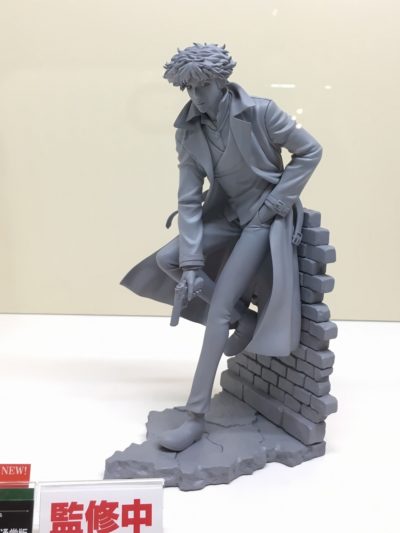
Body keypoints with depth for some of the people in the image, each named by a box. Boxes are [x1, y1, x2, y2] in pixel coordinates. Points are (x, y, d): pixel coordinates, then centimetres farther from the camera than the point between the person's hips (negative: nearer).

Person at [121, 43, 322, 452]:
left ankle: (196, 417, -4)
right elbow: (189, 199, -10)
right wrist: (192, 261, -18)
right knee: (166, 260, -7)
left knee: (219, 308, -14)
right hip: (224, 213, 6)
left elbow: (310, 152, -9)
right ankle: (245, 317, 5)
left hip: (263, 217, -6)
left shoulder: (261, 113, -18)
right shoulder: (189, 131, -6)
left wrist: (274, 202, -14)